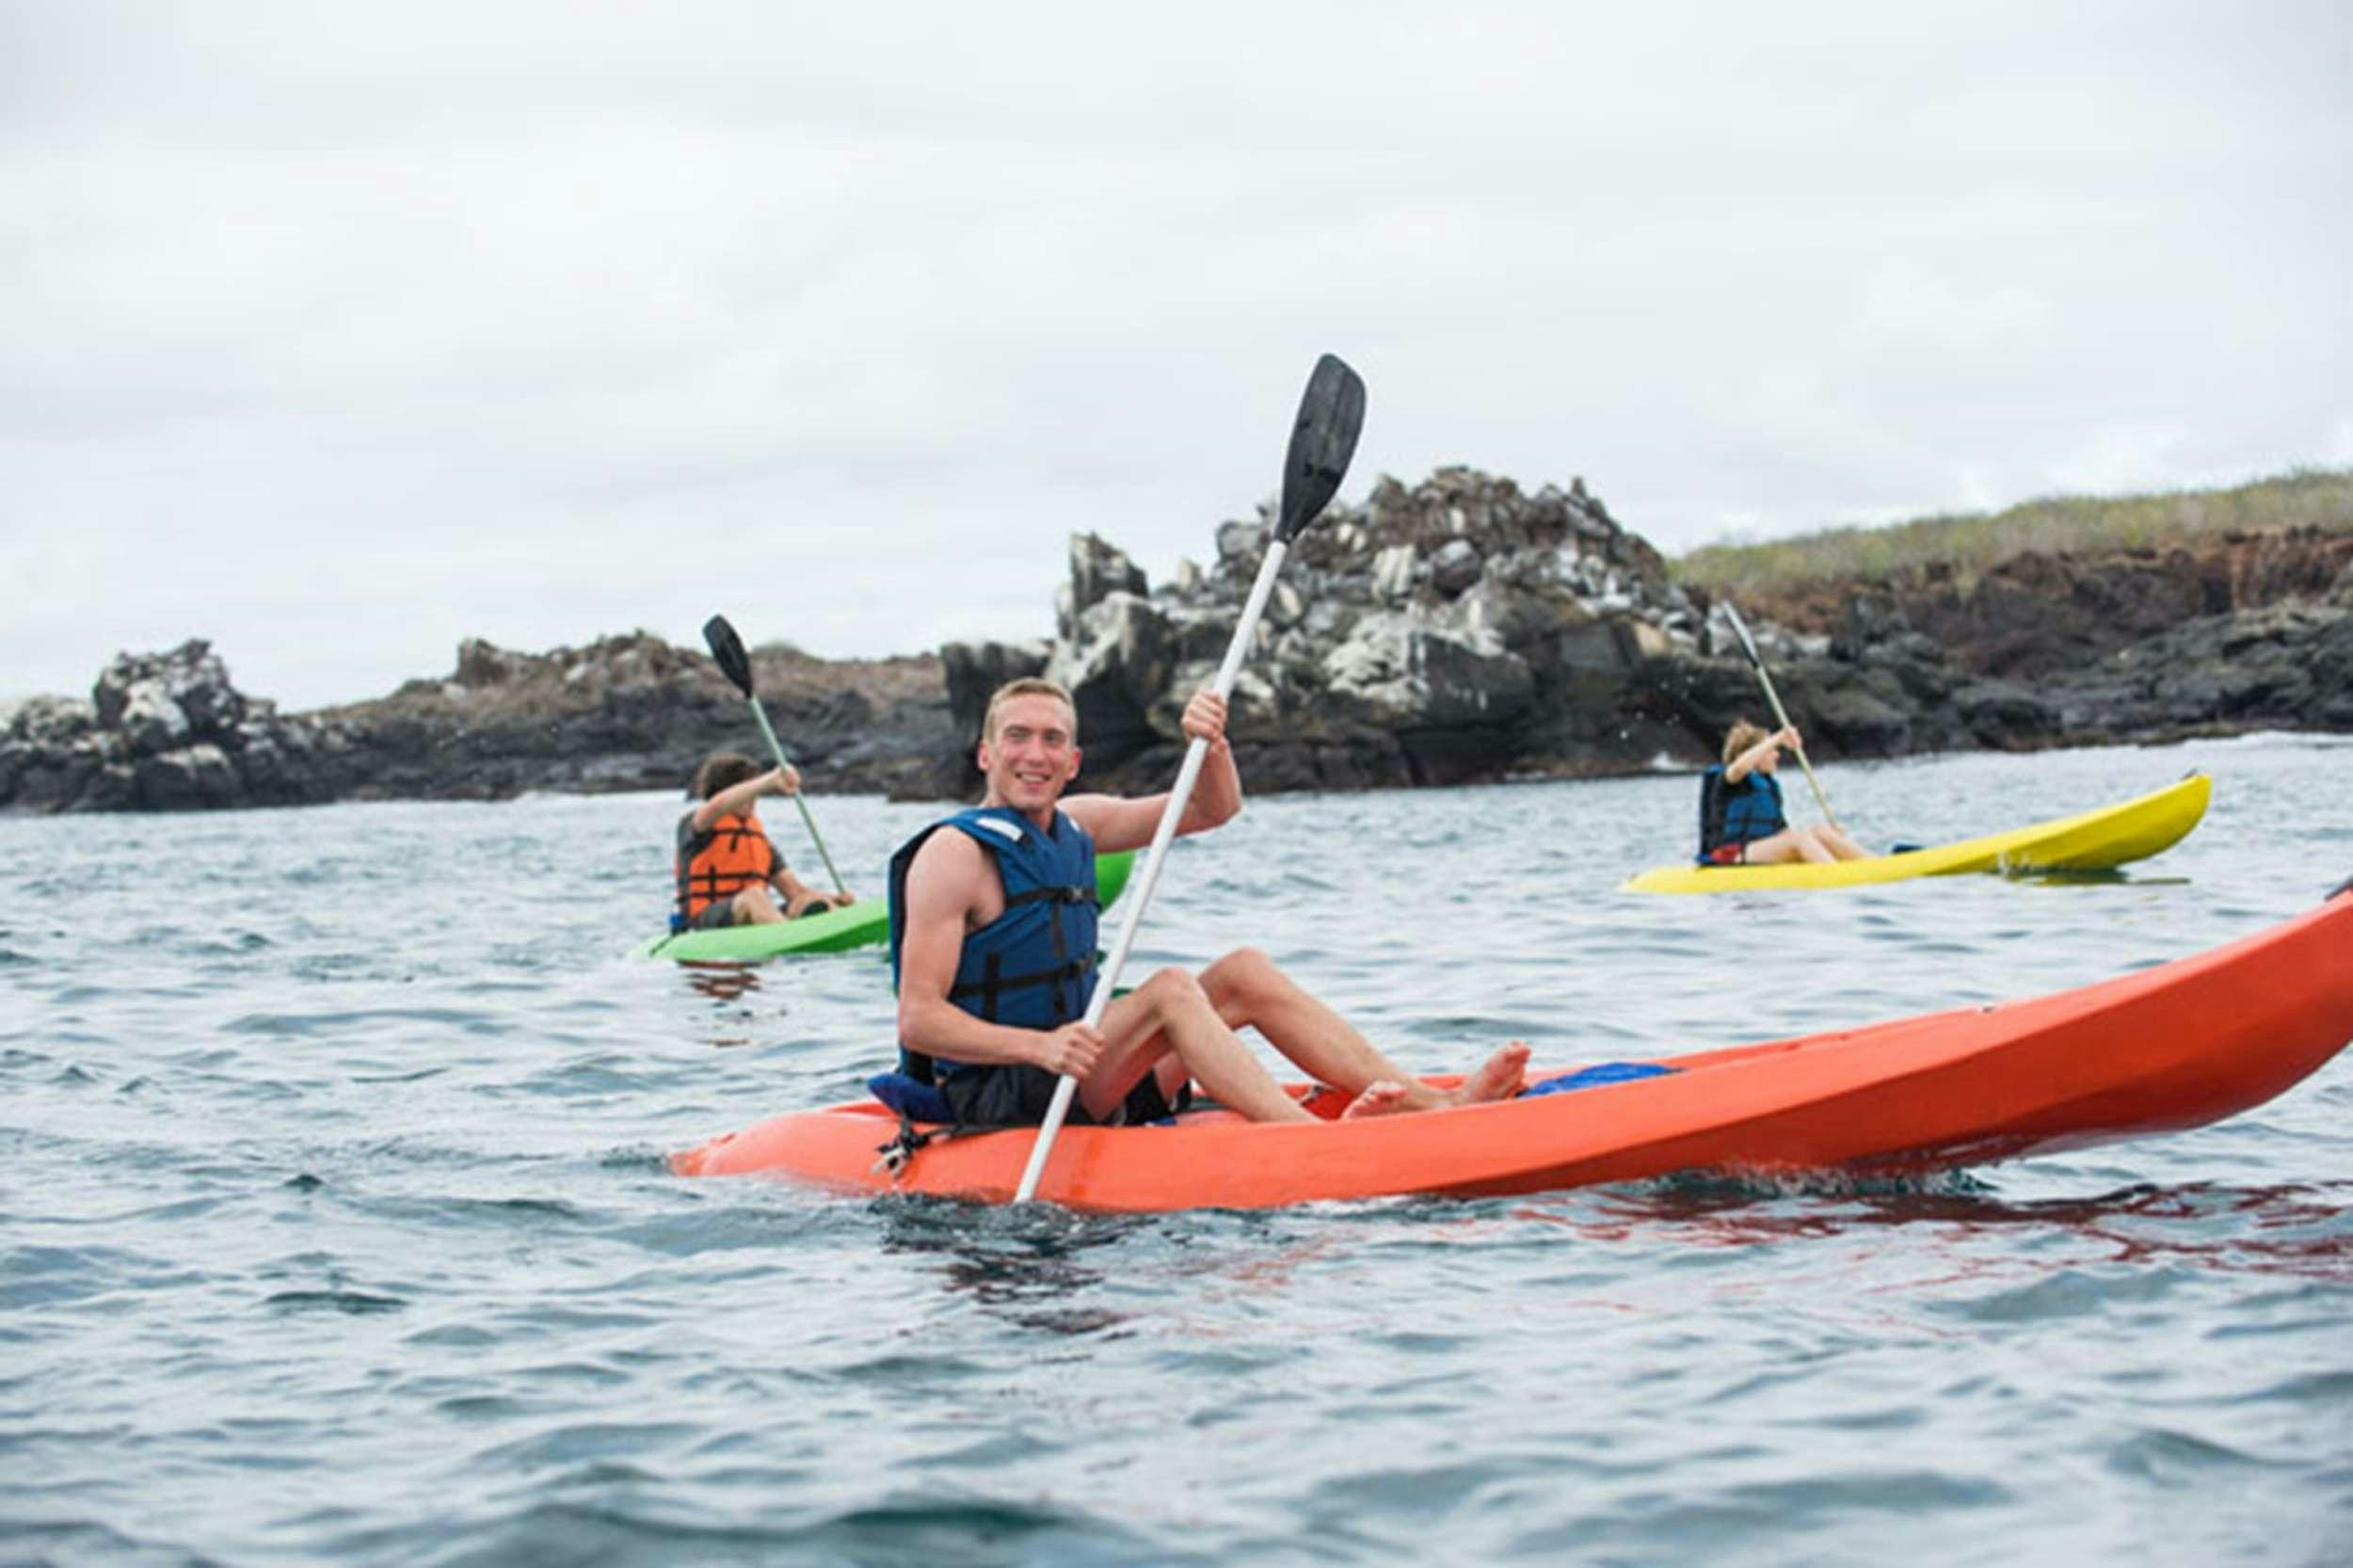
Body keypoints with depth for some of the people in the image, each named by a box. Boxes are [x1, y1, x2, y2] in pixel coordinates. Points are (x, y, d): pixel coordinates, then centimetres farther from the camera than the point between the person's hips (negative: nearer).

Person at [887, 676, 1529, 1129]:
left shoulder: (1073, 826, 12)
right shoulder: (954, 853, -12)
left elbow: (1213, 808, 16)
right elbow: (917, 1019, -18)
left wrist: (1211, 745, -6)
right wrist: (1038, 1046, -31)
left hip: (1081, 1077, 9)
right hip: (996, 1102, -9)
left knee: (1244, 973, -2)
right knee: (1169, 989, -27)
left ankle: (1432, 1103, -11)